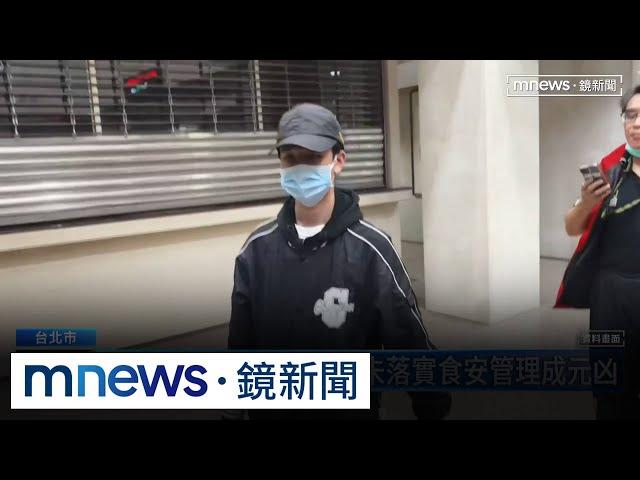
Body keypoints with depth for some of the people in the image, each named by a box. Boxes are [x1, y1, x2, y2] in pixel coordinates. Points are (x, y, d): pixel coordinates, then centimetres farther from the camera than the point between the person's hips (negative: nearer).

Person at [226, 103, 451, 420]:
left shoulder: (370, 249, -17)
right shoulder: (256, 249, -6)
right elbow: (241, 343, 2)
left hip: (352, 408, -3)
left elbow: (412, 345, -12)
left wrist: (434, 409, -7)